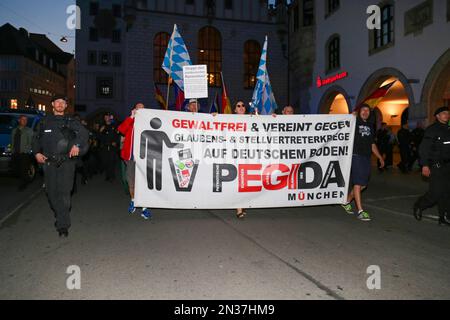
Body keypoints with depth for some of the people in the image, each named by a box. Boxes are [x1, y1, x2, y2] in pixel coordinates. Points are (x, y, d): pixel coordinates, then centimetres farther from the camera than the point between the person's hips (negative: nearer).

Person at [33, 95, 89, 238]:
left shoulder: (71, 122, 7)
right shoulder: (44, 121, 14)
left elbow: (83, 133, -3)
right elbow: (36, 139, 20)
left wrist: (77, 145, -18)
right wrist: (37, 153, 6)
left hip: (66, 162, -3)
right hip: (48, 162, 3)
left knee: (64, 192, -9)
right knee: (51, 191, 7)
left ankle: (63, 225, -5)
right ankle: (59, 216, 29)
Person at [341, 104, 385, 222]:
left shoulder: (370, 126, 20)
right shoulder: (354, 122, 1)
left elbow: (372, 145, 24)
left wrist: (380, 158, 22)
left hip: (367, 157, 7)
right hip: (356, 156, -7)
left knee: (363, 184, 9)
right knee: (358, 183, -8)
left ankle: (347, 201, 26)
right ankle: (360, 211, -5)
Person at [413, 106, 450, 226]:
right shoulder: (432, 129, -6)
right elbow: (424, 148, -11)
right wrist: (424, 165, -17)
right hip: (436, 166, -6)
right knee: (436, 192, -8)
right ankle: (419, 206, 16)